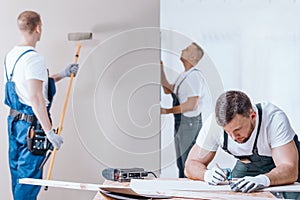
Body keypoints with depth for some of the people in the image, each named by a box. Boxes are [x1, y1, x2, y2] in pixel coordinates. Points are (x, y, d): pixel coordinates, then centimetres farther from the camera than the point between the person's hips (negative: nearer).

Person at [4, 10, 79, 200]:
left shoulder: (11, 55, 9)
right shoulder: (34, 58, -20)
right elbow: (36, 98, -25)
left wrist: (62, 75, 23)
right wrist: (50, 131, -23)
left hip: (14, 120, 9)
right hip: (32, 123, -9)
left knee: (17, 173, 18)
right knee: (29, 178, -1)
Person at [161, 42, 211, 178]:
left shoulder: (194, 76, -17)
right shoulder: (184, 75, 12)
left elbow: (190, 105, -22)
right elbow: (168, 90, 22)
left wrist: (167, 111, -18)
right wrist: (161, 69, 14)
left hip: (190, 122, -10)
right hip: (180, 122, 10)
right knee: (181, 162, 17)